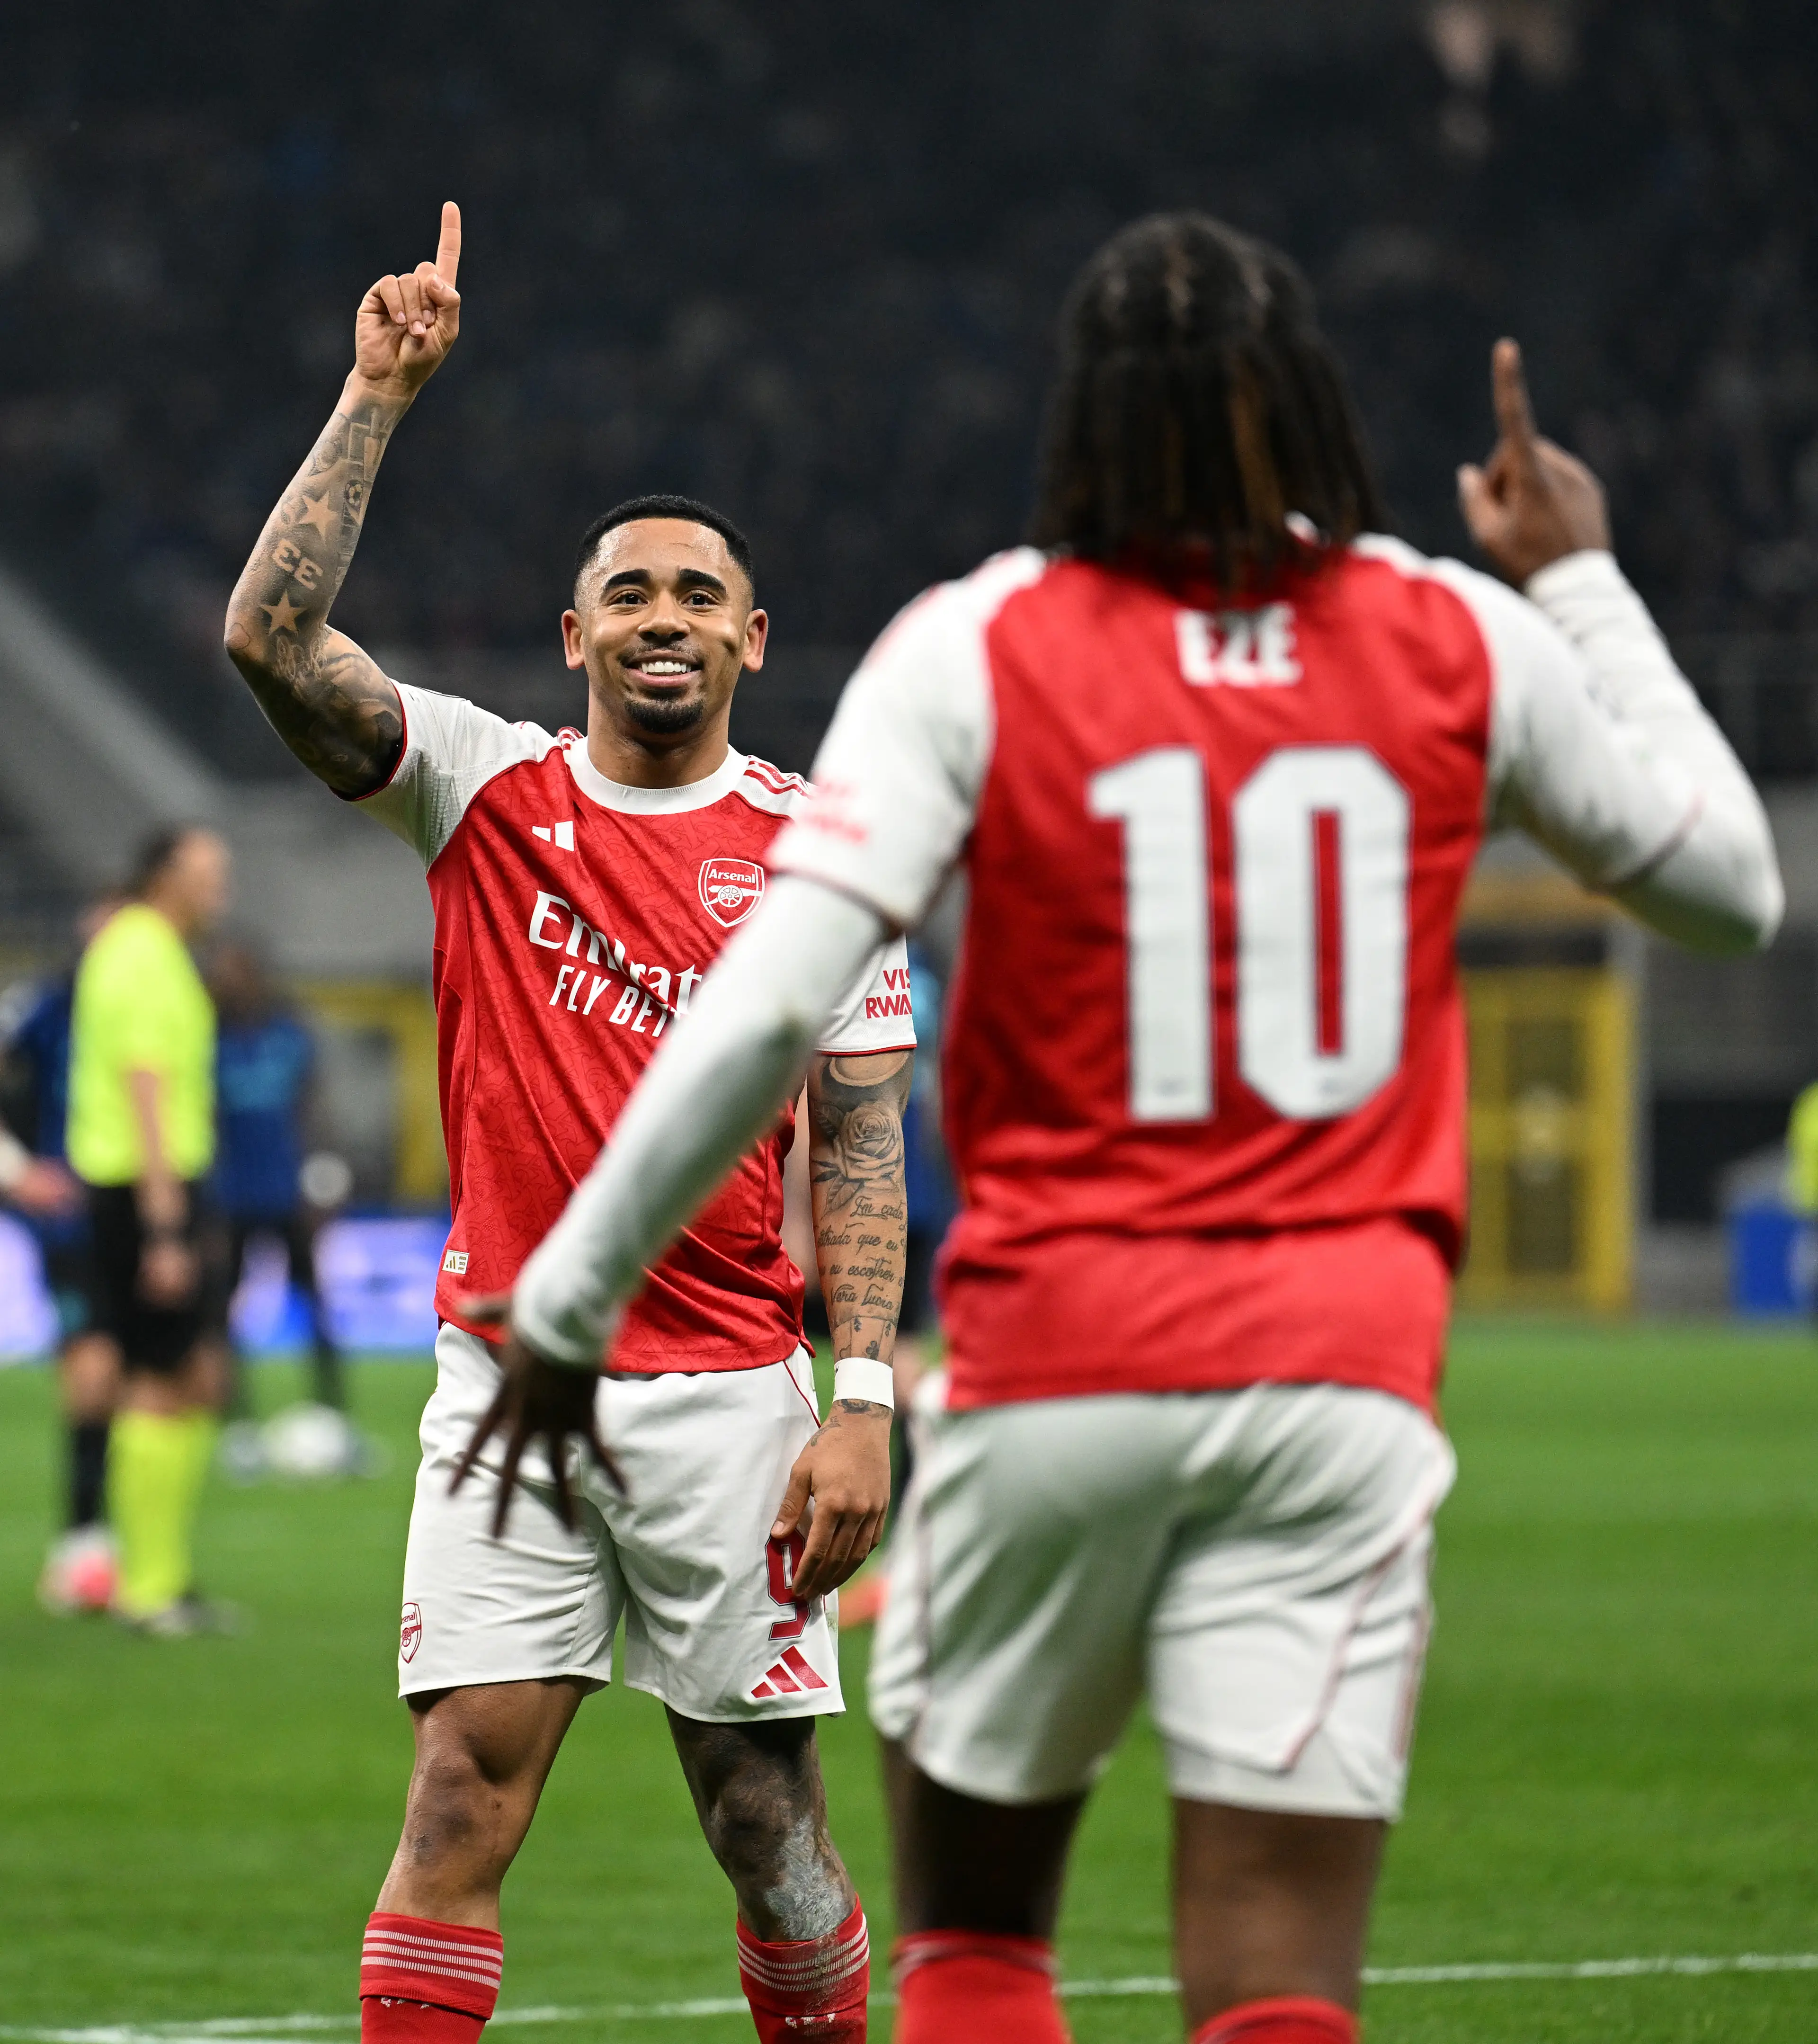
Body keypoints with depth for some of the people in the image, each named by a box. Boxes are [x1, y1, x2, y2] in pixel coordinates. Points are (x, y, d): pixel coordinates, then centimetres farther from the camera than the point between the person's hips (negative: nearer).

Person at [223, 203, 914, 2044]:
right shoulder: (486, 789, 4)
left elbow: (860, 1143, 2)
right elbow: (270, 637, -9)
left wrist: (861, 1404, -7)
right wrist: (378, 400, -11)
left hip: (727, 1388, 0)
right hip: (507, 1367, 0)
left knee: (764, 1811, 4)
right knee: (466, 1785, -8)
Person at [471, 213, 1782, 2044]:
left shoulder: (978, 651, -4)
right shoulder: (1465, 640, 3)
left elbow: (762, 1009, -12)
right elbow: (1733, 885, 19)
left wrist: (567, 1300, -3)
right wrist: (1581, 582, 27)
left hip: (1055, 1360, -1)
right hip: (1341, 1370, 1)